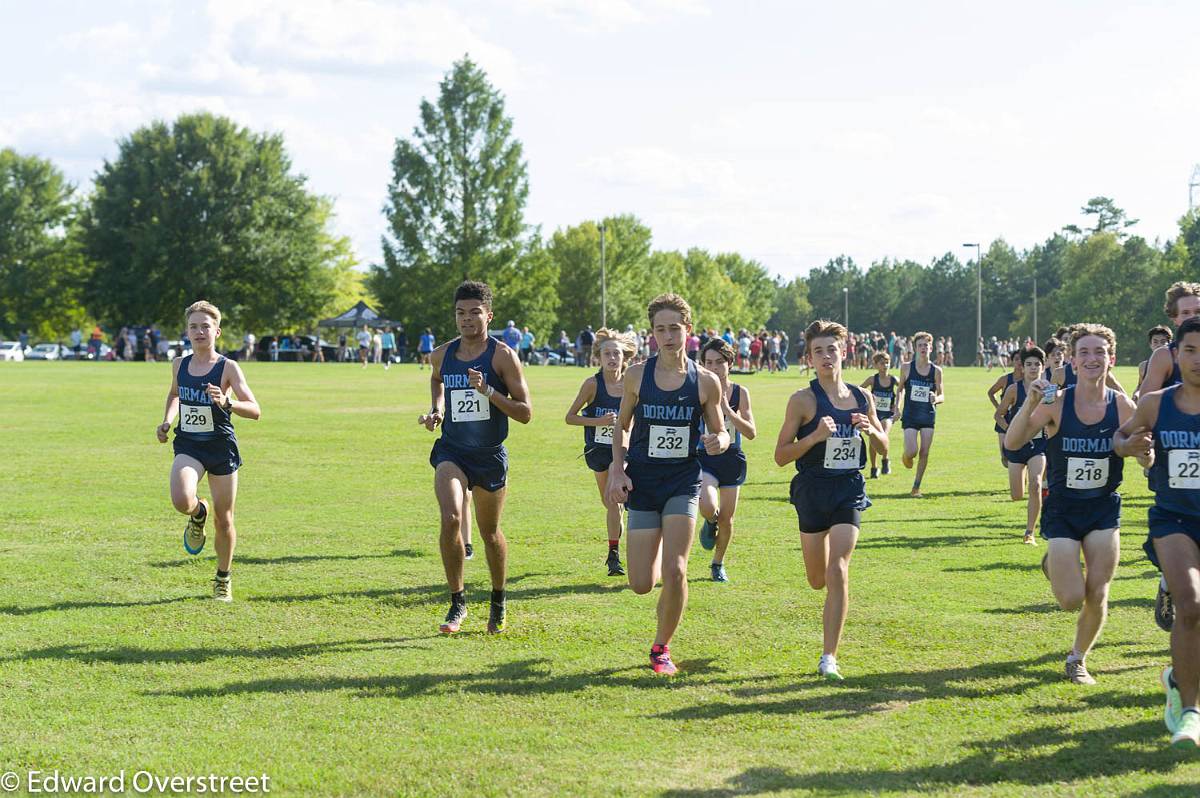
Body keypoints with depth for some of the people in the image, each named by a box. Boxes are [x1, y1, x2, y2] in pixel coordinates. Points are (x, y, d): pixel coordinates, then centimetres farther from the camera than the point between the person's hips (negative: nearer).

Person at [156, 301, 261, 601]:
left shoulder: (228, 368, -9)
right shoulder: (179, 365, 4)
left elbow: (255, 411, -14)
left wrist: (227, 402, -32)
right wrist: (167, 421, 11)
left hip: (221, 447, -2)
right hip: (188, 445, 2)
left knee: (223, 520, 6)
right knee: (182, 501, -27)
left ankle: (223, 579, 28)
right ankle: (199, 513, 11)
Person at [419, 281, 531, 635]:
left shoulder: (502, 356, -9)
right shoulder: (442, 355, 2)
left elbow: (525, 413, -12)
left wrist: (489, 392, -23)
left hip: (491, 455, -1)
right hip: (451, 450, 2)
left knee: (490, 533, 12)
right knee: (450, 519, -22)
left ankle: (498, 602, 36)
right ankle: (457, 602, -9)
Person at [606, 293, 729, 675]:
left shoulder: (705, 382, -3)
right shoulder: (637, 375, -1)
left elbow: (720, 432, 7)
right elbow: (621, 426, 10)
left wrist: (718, 442, -17)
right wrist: (617, 470, -3)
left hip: (683, 480, -1)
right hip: (642, 481, 1)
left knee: (675, 572, -14)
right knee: (641, 585, -1)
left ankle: (661, 647, 8)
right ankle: (656, 555, 38)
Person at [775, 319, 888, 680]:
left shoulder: (862, 397, 6)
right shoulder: (803, 400, -6)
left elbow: (884, 448, 17)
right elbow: (780, 455, -7)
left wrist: (871, 430, -5)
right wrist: (815, 436, -21)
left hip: (850, 490, 1)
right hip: (813, 489, -1)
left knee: (838, 570, -14)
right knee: (818, 580, 7)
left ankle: (828, 658, -11)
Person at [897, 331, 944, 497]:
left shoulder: (936, 371, 1)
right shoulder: (907, 368, -1)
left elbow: (941, 396, 5)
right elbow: (900, 389, 11)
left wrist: (936, 399, -18)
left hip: (928, 415, 2)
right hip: (910, 415, -1)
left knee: (924, 452, -2)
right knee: (912, 451, -13)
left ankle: (916, 487, 10)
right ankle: (906, 457, 26)